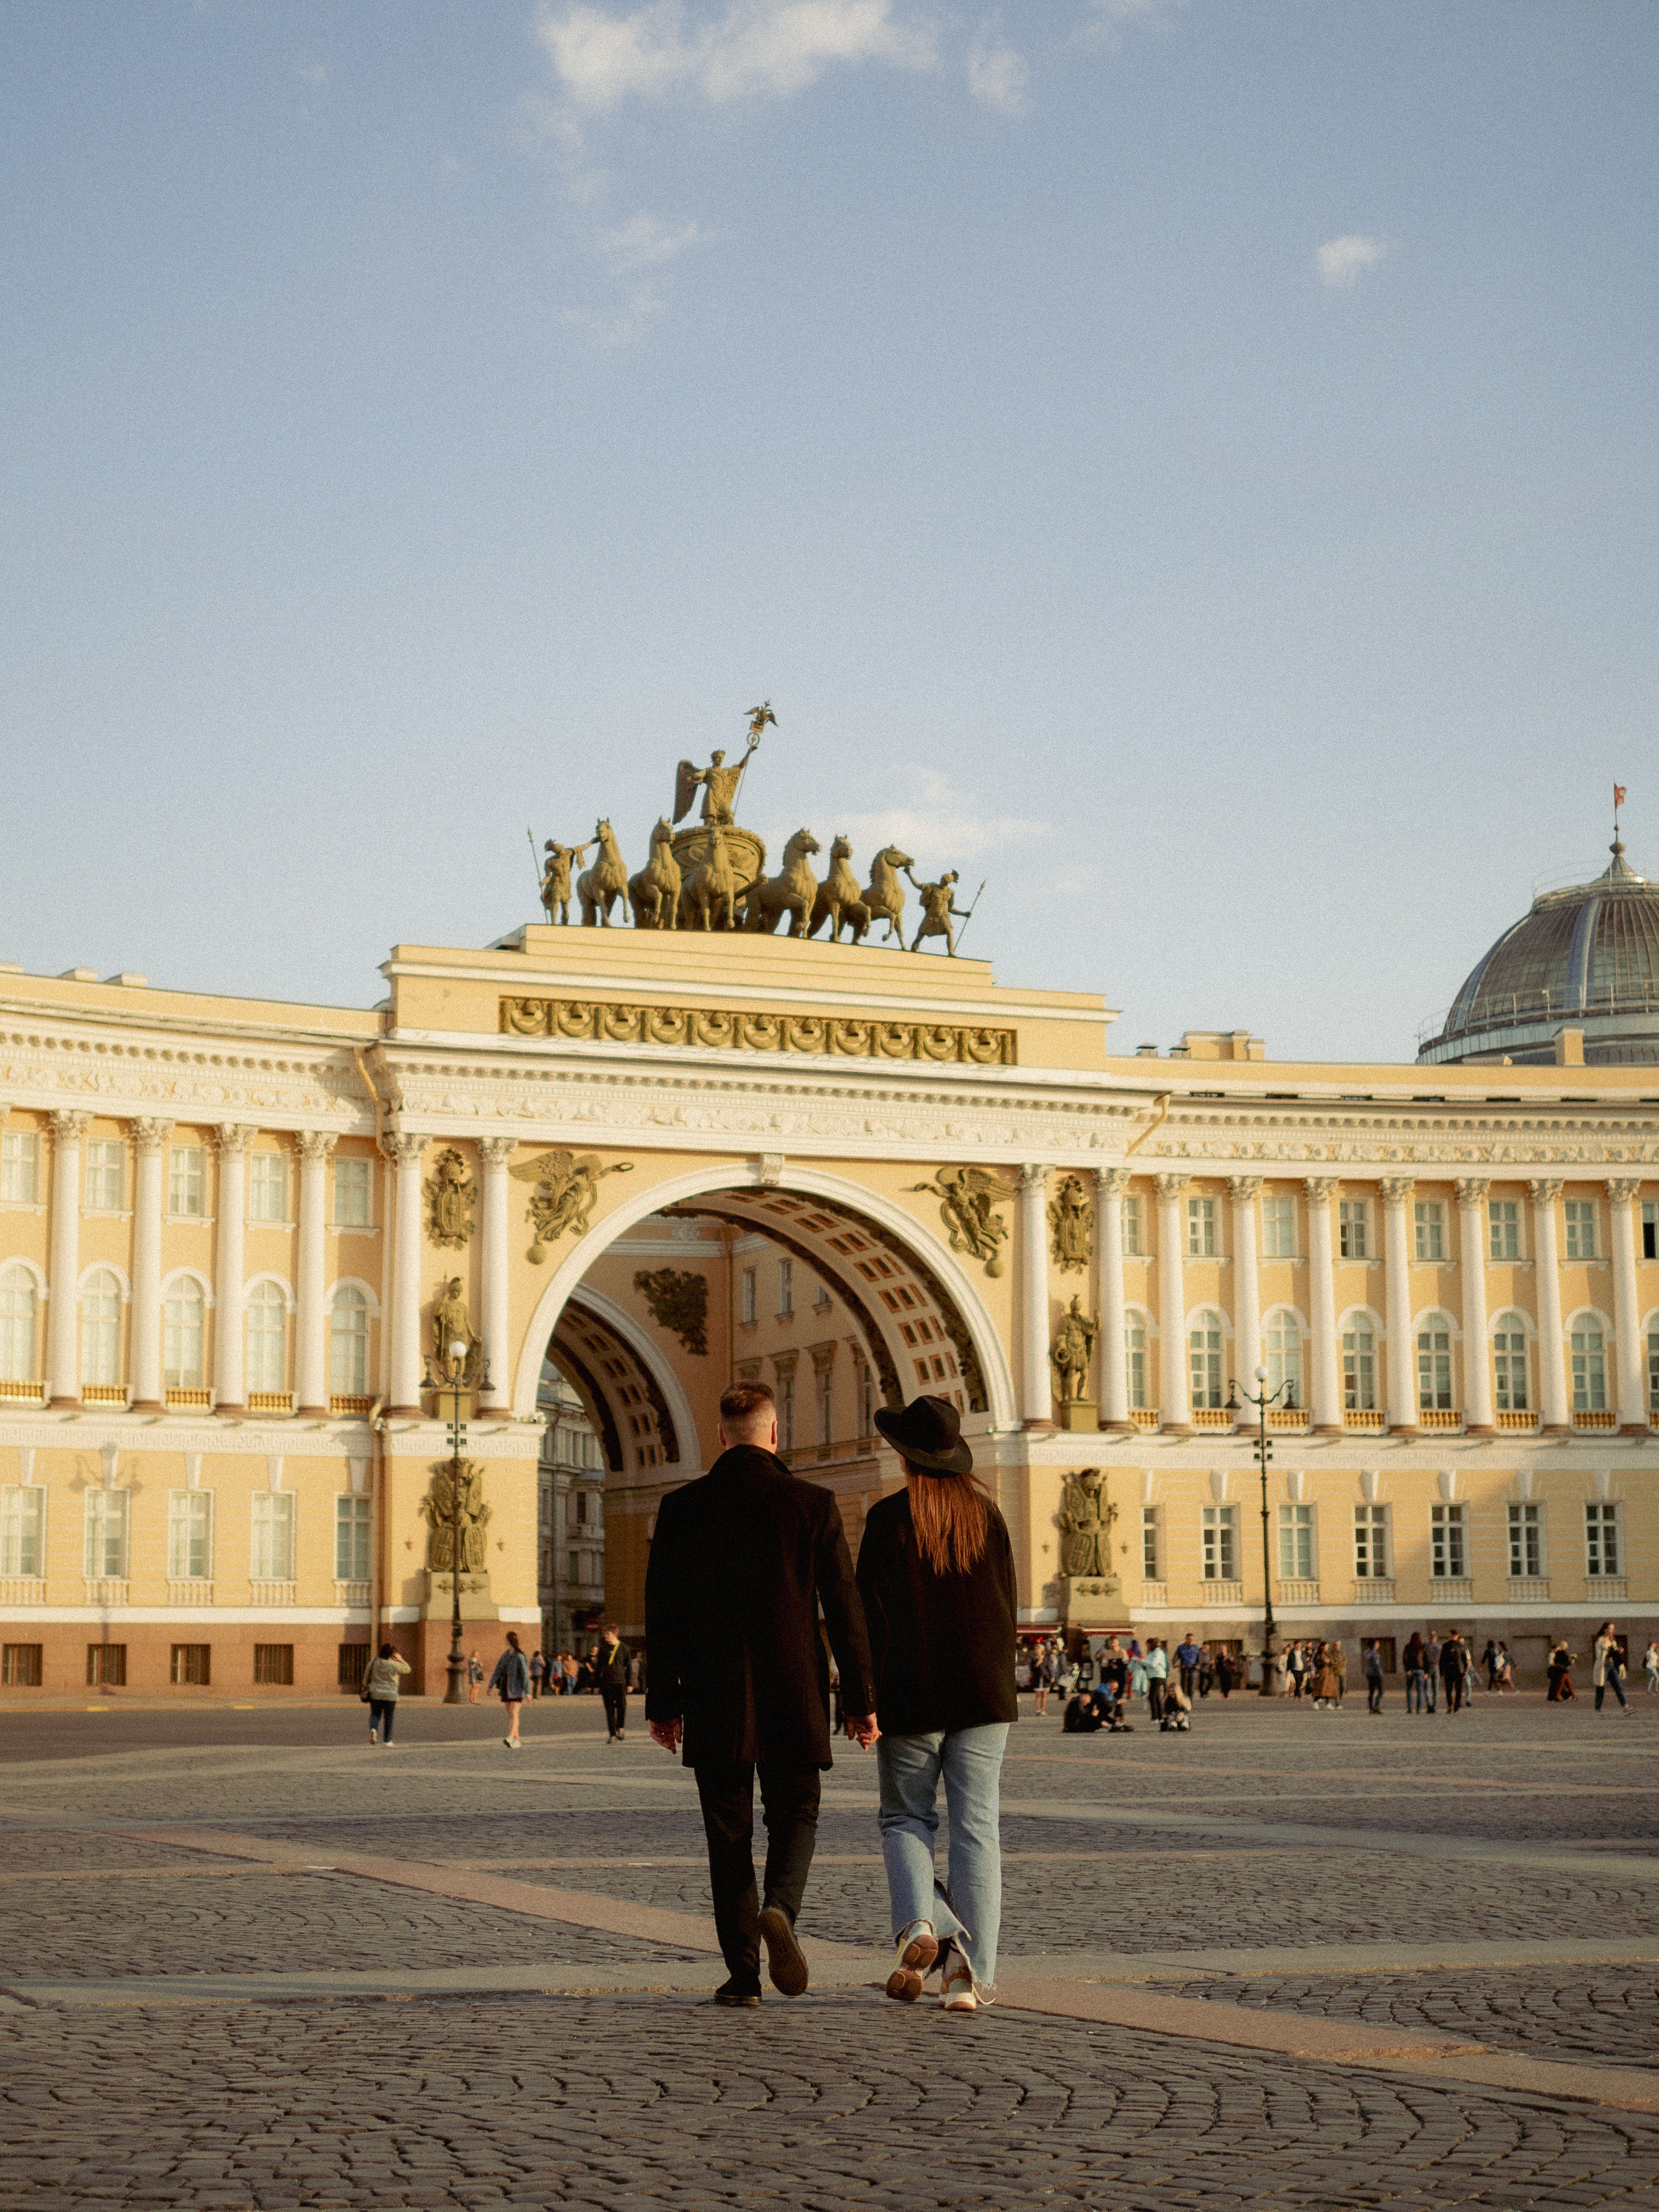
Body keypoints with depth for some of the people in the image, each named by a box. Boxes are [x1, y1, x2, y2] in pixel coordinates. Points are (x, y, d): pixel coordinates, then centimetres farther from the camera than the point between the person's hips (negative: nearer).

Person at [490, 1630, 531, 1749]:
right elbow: (498, 1670, 9)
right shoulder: (505, 1655, 11)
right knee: (510, 1715, 9)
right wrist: (492, 1684, 0)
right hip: (505, 1688, 8)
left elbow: (525, 1673, -14)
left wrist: (527, 1691, -17)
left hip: (516, 1689, -8)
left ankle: (510, 1738, -31)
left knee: (514, 1714, -17)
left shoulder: (519, 1657, -11)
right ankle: (517, 1741, 14)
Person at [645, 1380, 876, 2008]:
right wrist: (860, 1702, 4)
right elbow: (845, 1609, -3)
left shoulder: (681, 1508, -1)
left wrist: (663, 1702, 10)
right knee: (795, 1816, 15)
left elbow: (661, 1614, 2)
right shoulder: (812, 1504, -3)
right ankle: (780, 1908, -14)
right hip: (793, 1698, 0)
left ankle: (743, 1974, 7)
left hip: (715, 1703, 1)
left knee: (729, 1837, 9)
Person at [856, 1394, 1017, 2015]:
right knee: (976, 1827, 3)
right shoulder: (986, 1513, 3)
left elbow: (870, 1613, -8)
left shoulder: (890, 1518, -7)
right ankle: (971, 1974, -1)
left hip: (911, 1693, -2)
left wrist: (866, 1696, -2)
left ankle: (918, 1923, -12)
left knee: (905, 1817, 13)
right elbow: (1008, 1606, 8)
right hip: (984, 1693, 3)